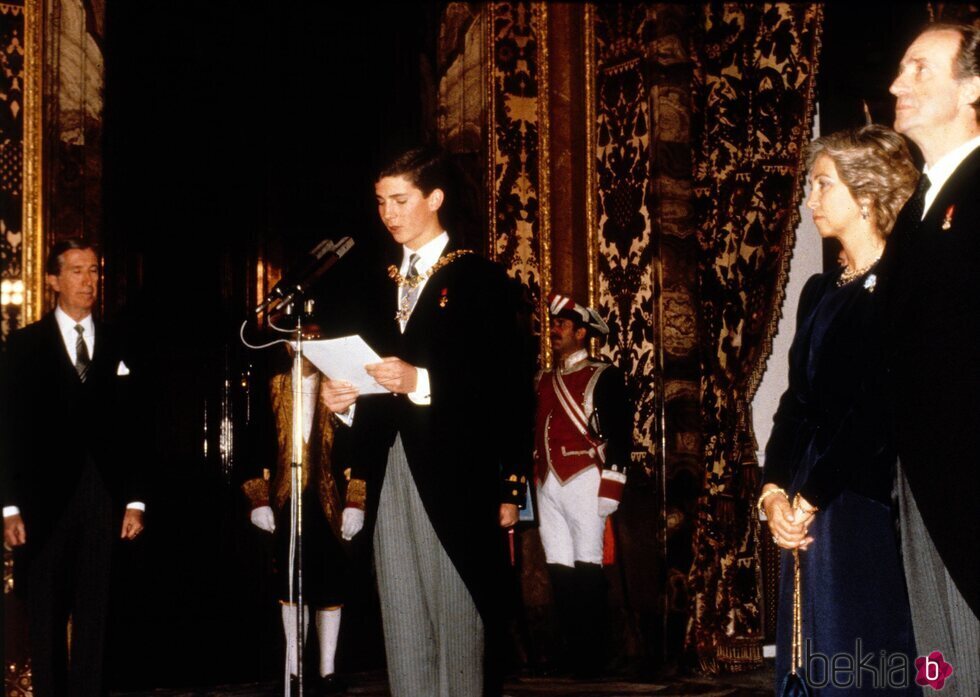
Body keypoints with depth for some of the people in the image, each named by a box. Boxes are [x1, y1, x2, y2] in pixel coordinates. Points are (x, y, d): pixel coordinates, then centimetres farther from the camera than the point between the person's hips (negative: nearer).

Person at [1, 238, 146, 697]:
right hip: (44, 500, -1)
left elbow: (130, 430, 8)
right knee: (46, 616, 4)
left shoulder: (117, 348, 9)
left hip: (102, 501, 1)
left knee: (94, 615, 4)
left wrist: (134, 501, 2)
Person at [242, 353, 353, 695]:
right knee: (290, 583, 7)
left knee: (329, 583, 0)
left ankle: (328, 668, 7)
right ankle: (294, 666, 14)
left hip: (328, 502, -1)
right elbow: (258, 445, 7)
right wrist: (259, 499, 1)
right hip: (286, 501, 1)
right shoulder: (276, 388, 7)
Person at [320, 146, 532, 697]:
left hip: (455, 476, -6)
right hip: (389, 476, 6)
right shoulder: (382, 286, 19)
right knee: (403, 630, 5)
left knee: (459, 624, -5)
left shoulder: (480, 279, 0)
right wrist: (345, 397, 2)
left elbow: (509, 386, -6)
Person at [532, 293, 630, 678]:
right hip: (548, 484, 6)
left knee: (587, 565, -5)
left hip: (583, 481, -6)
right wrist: (534, 481, 14)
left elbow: (620, 432, -5)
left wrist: (610, 485, -12)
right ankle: (570, 650, 9)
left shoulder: (603, 376, 1)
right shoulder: (543, 381, 19)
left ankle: (591, 656, -2)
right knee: (559, 567, 5)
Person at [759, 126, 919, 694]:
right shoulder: (820, 292, 16)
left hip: (867, 507, -7)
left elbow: (878, 408, -16)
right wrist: (774, 491, -2)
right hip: (808, 514, 7)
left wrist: (810, 497, -13)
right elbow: (798, 399, 12)